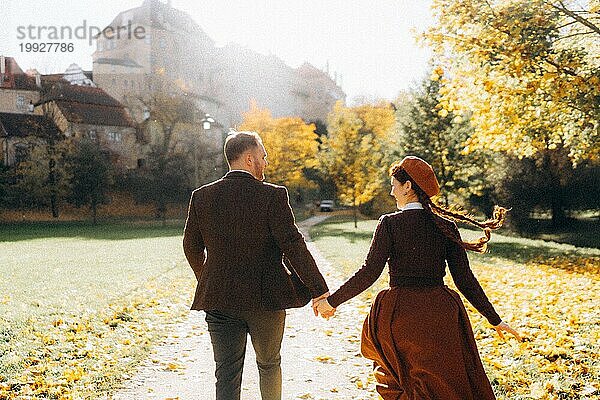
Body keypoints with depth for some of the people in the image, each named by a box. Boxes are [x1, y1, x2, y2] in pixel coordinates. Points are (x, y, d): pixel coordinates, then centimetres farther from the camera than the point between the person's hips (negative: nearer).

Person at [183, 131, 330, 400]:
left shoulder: (201, 197, 0)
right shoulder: (273, 196, -12)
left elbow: (192, 247, 10)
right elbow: (293, 246, -16)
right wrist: (319, 291, -11)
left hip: (219, 300, 2)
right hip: (266, 298, -2)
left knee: (227, 374, 7)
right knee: (269, 364, 21)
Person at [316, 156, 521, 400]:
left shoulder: (390, 223, -9)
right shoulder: (445, 226, 1)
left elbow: (369, 273, -14)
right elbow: (464, 279, 0)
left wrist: (332, 301, -4)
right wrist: (495, 320, 8)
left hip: (399, 314, -3)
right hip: (439, 314, 3)